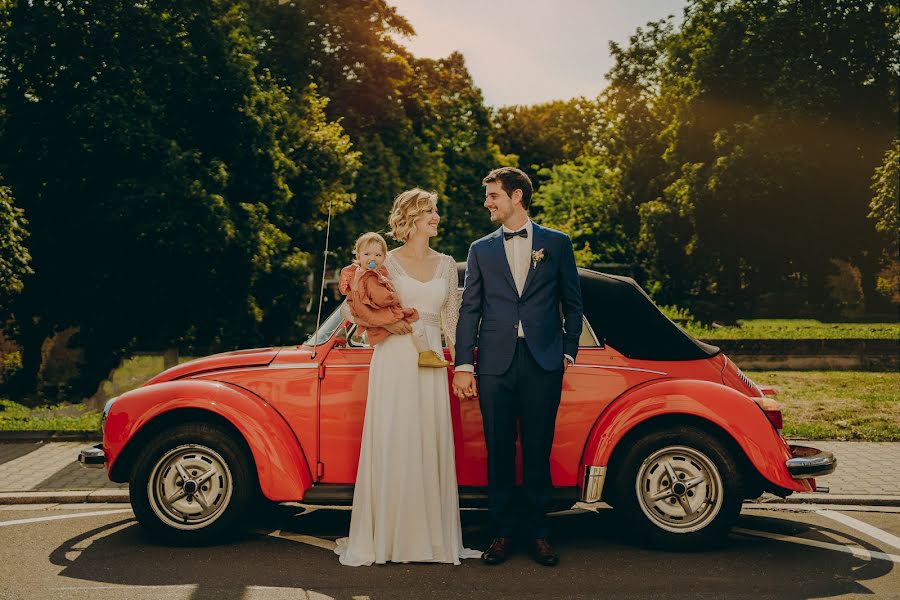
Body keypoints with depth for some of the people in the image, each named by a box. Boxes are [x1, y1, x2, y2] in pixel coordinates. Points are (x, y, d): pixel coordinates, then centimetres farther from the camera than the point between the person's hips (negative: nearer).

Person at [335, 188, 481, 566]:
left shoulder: (445, 264, 12)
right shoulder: (387, 262, 1)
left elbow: (451, 318, 13)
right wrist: (386, 322, -15)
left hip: (431, 363, 3)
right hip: (394, 361, -3)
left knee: (430, 446, 4)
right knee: (391, 445, -2)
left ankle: (430, 535, 13)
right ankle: (385, 537, 7)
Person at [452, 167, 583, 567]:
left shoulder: (557, 244, 8)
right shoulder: (481, 249, 12)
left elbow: (572, 303, 11)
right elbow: (469, 309, 7)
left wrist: (569, 351, 4)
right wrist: (463, 365, 0)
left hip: (543, 362, -1)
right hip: (495, 363, 1)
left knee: (538, 451, 4)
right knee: (499, 451, 4)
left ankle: (538, 533, 15)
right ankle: (501, 533, 13)